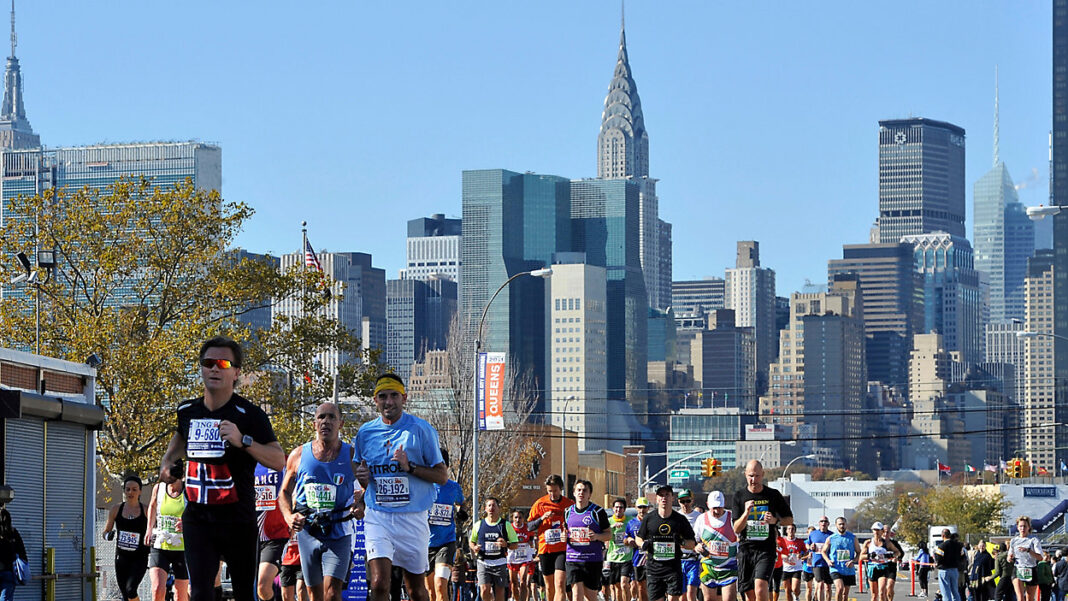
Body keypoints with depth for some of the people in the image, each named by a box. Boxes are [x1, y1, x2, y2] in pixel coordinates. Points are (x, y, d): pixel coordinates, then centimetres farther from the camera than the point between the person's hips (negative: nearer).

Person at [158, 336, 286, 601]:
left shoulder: (249, 415, -10)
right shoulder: (187, 410, 6)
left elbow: (279, 460, -18)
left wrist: (243, 441, -31)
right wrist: (167, 460, 14)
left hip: (238, 519, -3)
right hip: (197, 517, 3)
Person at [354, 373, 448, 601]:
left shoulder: (421, 430, -2)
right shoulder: (366, 432, 8)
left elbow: (442, 475, -2)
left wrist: (410, 467, -17)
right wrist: (361, 477, -3)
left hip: (413, 518, -1)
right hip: (377, 517, 1)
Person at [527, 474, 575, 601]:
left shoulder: (570, 504, 1)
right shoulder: (540, 504, 4)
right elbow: (529, 526, 6)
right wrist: (542, 518, -11)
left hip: (563, 549, -2)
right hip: (545, 549, 2)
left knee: (560, 585, -15)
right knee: (549, 586, 12)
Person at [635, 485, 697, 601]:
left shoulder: (680, 519, 3)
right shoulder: (649, 518, 4)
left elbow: (692, 544, 8)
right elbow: (638, 538, 17)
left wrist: (682, 542, -14)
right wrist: (643, 544, -6)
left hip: (673, 566, -1)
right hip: (653, 567, 1)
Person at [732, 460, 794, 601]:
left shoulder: (773, 495, 3)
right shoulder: (739, 496, 5)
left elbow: (790, 519, 13)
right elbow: (736, 529, 1)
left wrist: (775, 521, -8)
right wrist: (746, 513, -18)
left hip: (766, 549, -2)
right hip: (746, 549, 2)